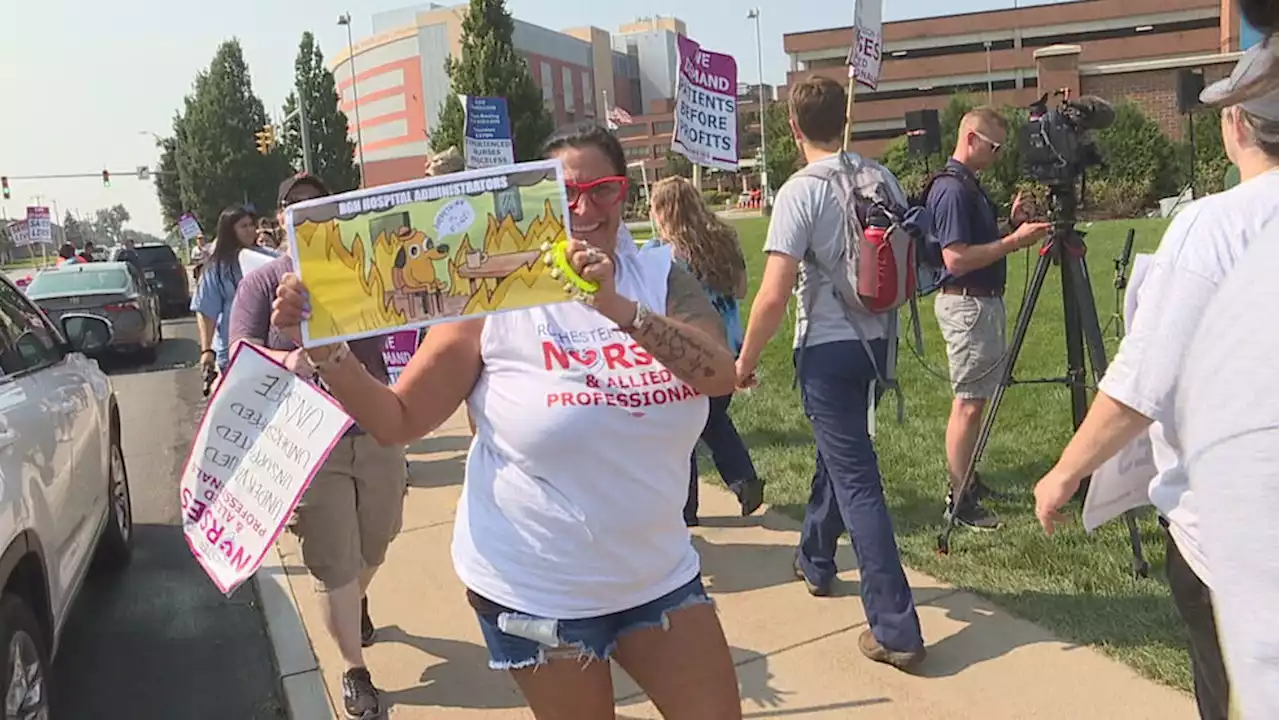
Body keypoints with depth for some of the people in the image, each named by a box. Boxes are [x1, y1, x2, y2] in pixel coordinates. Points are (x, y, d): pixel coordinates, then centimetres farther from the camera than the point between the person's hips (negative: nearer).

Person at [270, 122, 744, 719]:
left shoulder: (662, 279, -2)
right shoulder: (494, 300, -10)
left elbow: (720, 375, -20)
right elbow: (398, 421, -7)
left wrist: (619, 308, -34)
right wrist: (324, 349, -23)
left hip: (658, 574, 4)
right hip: (536, 588, -3)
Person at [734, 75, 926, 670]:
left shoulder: (800, 191, -14)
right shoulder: (883, 179, 4)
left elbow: (774, 296, -19)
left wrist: (746, 359, -7)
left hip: (828, 347, -7)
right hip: (878, 339, 7)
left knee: (856, 478, -4)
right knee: (838, 450, 24)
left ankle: (895, 629, -3)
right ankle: (815, 561, 44)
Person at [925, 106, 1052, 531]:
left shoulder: (969, 185, 14)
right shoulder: (951, 190, -18)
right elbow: (957, 258, -25)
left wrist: (1010, 224, 5)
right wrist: (1015, 241, -21)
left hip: (984, 302, 11)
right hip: (967, 304, -11)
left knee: (976, 399, 16)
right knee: (969, 403, -6)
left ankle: (968, 481, 27)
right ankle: (958, 501, 1)